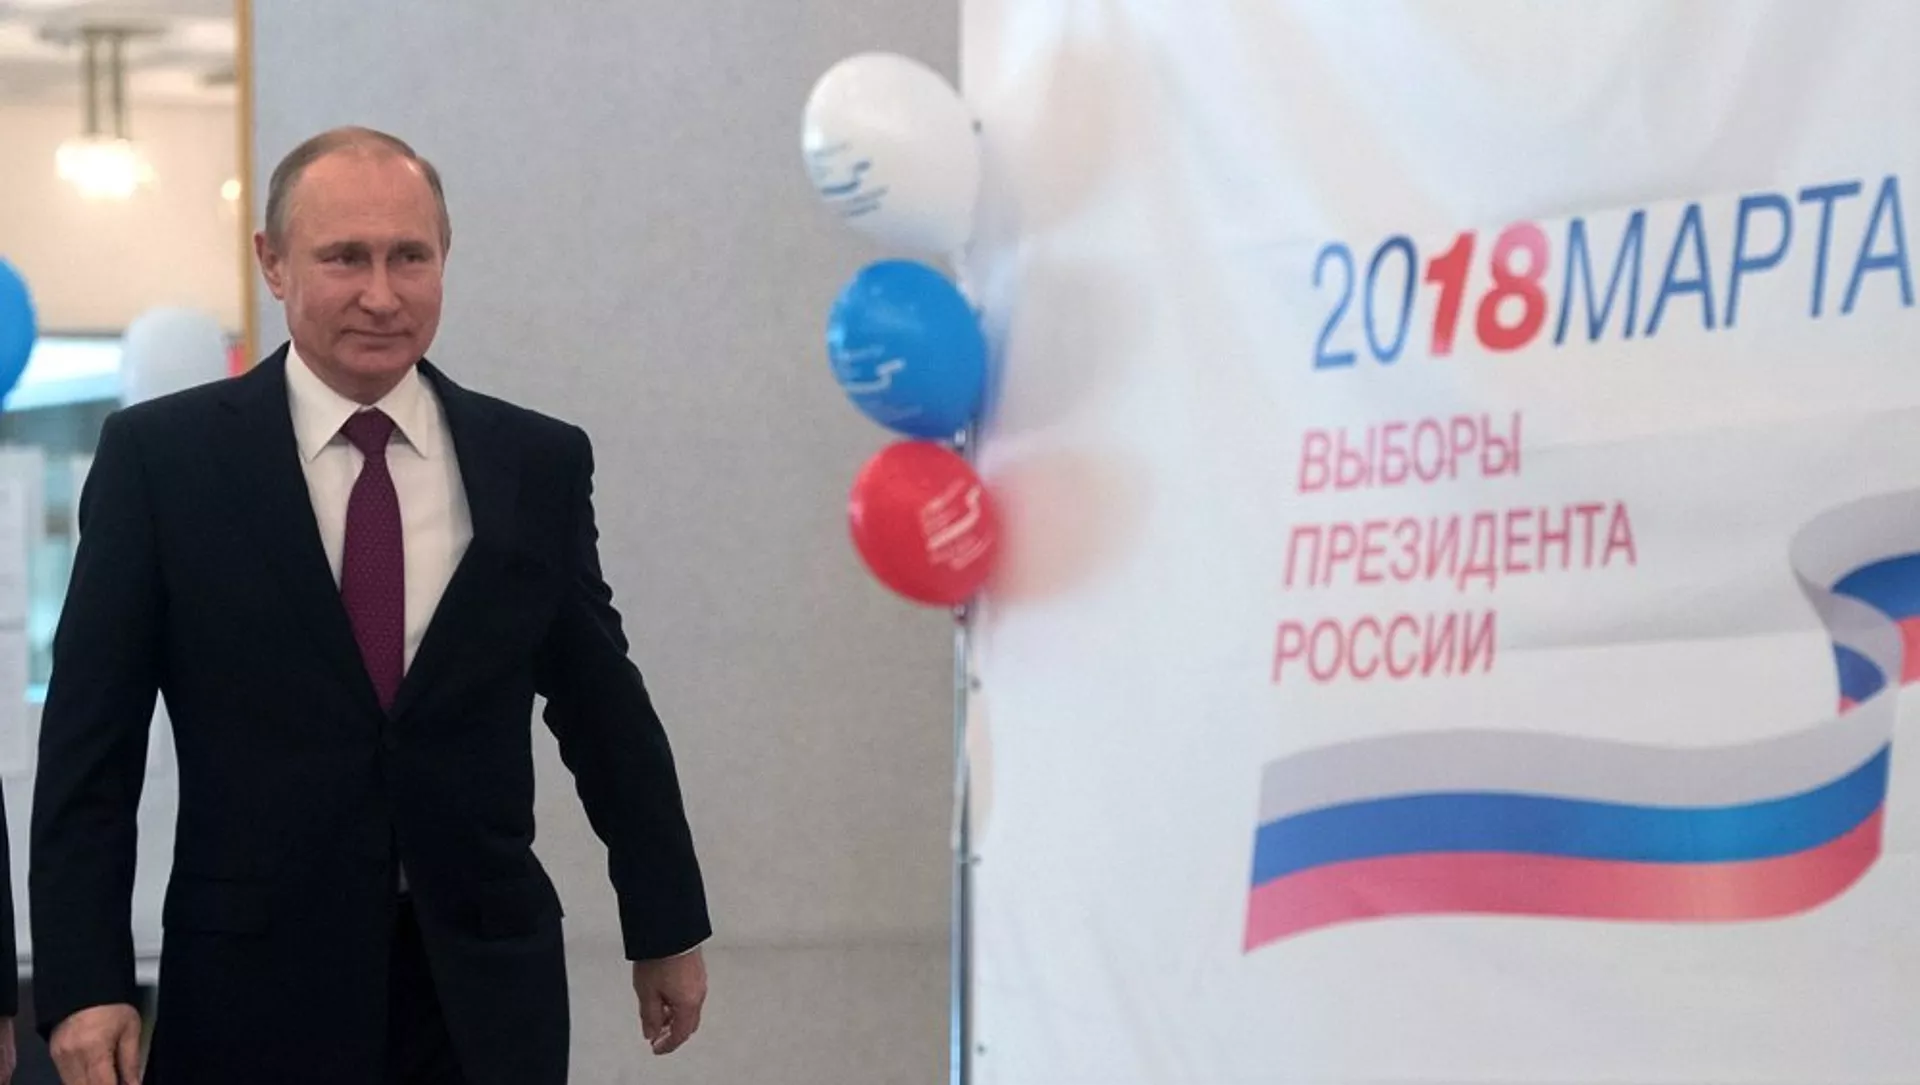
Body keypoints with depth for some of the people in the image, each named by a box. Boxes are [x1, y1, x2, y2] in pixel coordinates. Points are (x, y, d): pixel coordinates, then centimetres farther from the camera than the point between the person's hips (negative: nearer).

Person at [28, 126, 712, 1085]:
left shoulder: (540, 463, 5)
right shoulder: (161, 457, -2)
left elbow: (604, 707, 12)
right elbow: (90, 741, -3)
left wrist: (668, 928, 17)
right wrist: (83, 982, -9)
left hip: (485, 983, 2)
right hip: (255, 990, -2)